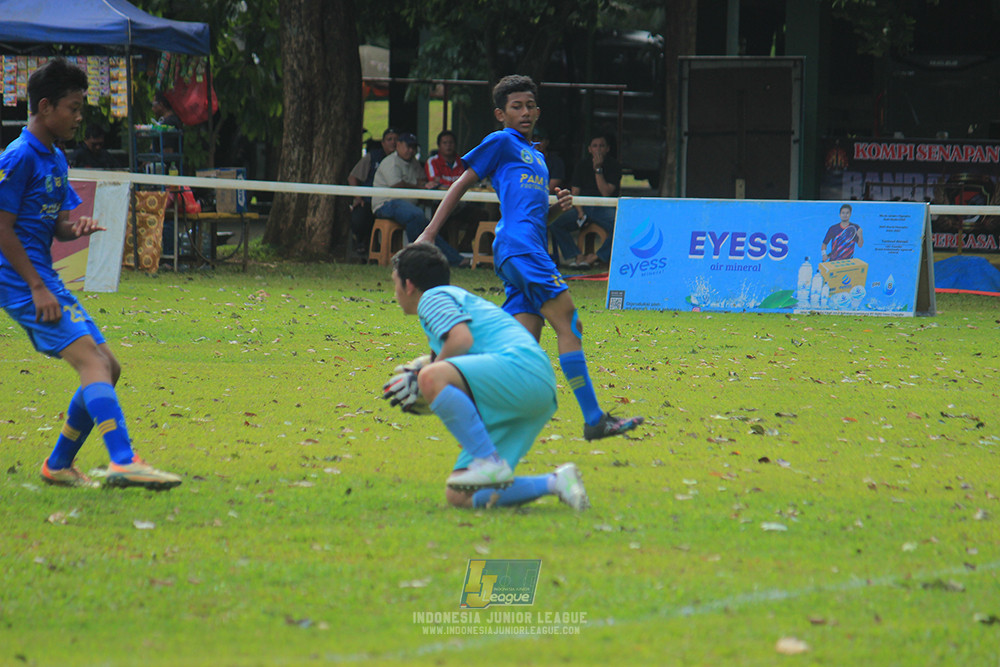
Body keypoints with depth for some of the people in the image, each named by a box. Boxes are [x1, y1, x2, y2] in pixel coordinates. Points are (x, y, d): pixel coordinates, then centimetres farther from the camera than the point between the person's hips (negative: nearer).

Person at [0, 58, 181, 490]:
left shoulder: (55, 160, 17)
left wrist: (78, 228, -3)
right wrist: (38, 288, -19)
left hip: (44, 280, 10)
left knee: (107, 368, 10)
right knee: (91, 360, -23)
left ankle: (58, 466, 18)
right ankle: (123, 463, -36)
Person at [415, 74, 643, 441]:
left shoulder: (536, 155, 29)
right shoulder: (501, 142, 5)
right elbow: (462, 184, 4)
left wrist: (556, 207, 12)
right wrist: (430, 233, -2)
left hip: (530, 252, 9)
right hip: (518, 245, -9)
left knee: (526, 344, -2)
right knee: (569, 323, -14)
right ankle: (593, 419, -17)